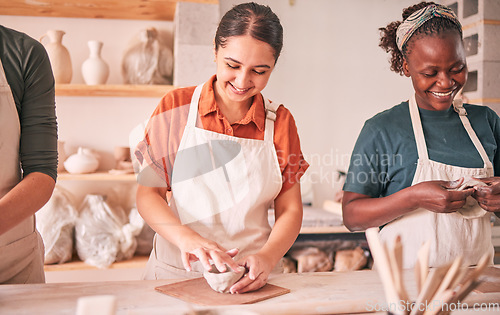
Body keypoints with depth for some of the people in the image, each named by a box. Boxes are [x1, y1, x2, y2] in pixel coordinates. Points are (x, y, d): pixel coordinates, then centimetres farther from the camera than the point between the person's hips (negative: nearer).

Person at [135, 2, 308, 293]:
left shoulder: (280, 122, 6)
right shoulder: (176, 107, 3)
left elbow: (290, 211, 6)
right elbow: (148, 195, 1)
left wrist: (267, 257, -13)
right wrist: (186, 238, -16)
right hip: (176, 273, -1)